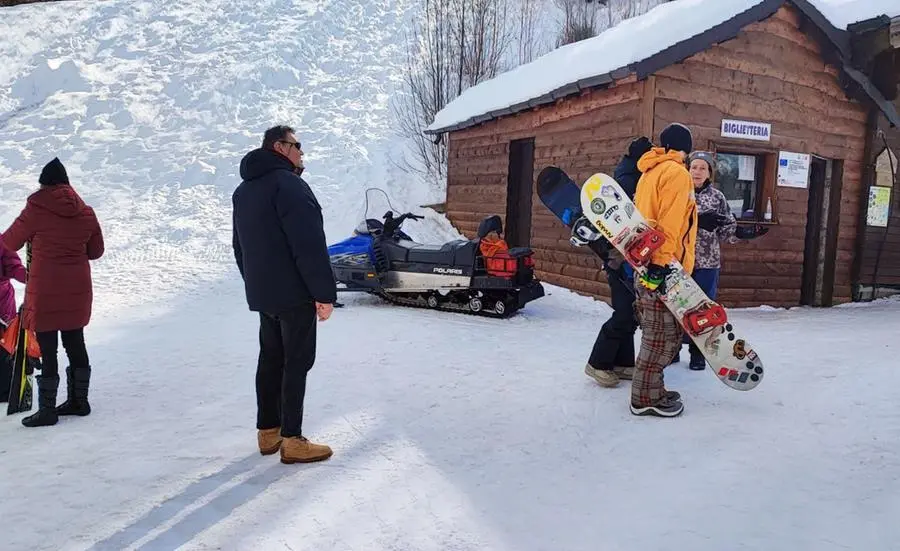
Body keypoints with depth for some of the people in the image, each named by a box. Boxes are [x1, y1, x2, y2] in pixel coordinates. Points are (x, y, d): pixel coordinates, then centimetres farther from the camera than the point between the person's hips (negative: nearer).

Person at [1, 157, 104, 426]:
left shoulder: (36, 209, -9)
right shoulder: (85, 212, 3)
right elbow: (96, 251, 11)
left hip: (45, 290, -5)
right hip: (78, 288, 5)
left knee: (47, 349, 1)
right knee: (75, 344, 14)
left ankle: (47, 410, 7)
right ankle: (78, 401, 23)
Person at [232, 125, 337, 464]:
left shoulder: (243, 190, 16)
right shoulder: (288, 184, -15)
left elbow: (240, 246, 21)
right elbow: (309, 246, -21)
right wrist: (325, 293, -18)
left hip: (262, 293, 9)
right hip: (295, 293, -9)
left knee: (270, 358, 14)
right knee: (296, 362, -3)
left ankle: (268, 431, 22)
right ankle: (292, 440, 2)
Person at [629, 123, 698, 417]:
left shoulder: (649, 172, 19)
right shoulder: (676, 173, -9)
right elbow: (669, 223, -18)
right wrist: (660, 264, -23)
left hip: (647, 265, 9)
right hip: (661, 268, -9)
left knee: (658, 332, 15)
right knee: (663, 334, -3)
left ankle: (649, 390, 23)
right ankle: (646, 398, 4)